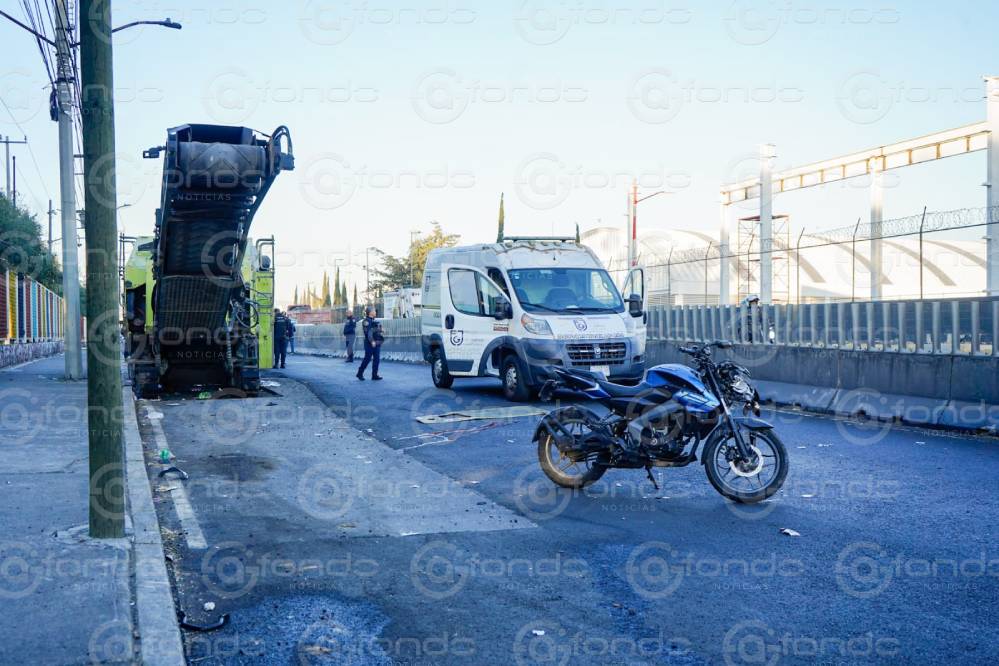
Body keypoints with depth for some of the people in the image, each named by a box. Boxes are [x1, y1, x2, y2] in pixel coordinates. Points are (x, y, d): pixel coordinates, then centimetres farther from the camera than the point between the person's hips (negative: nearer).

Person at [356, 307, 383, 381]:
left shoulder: (374, 321, 16)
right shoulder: (366, 321, -11)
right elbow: (368, 332, -20)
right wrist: (372, 341, -26)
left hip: (376, 343, 8)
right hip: (370, 343, -8)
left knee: (376, 359, 4)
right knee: (367, 359, -2)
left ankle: (374, 375, 7)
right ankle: (360, 373, 12)